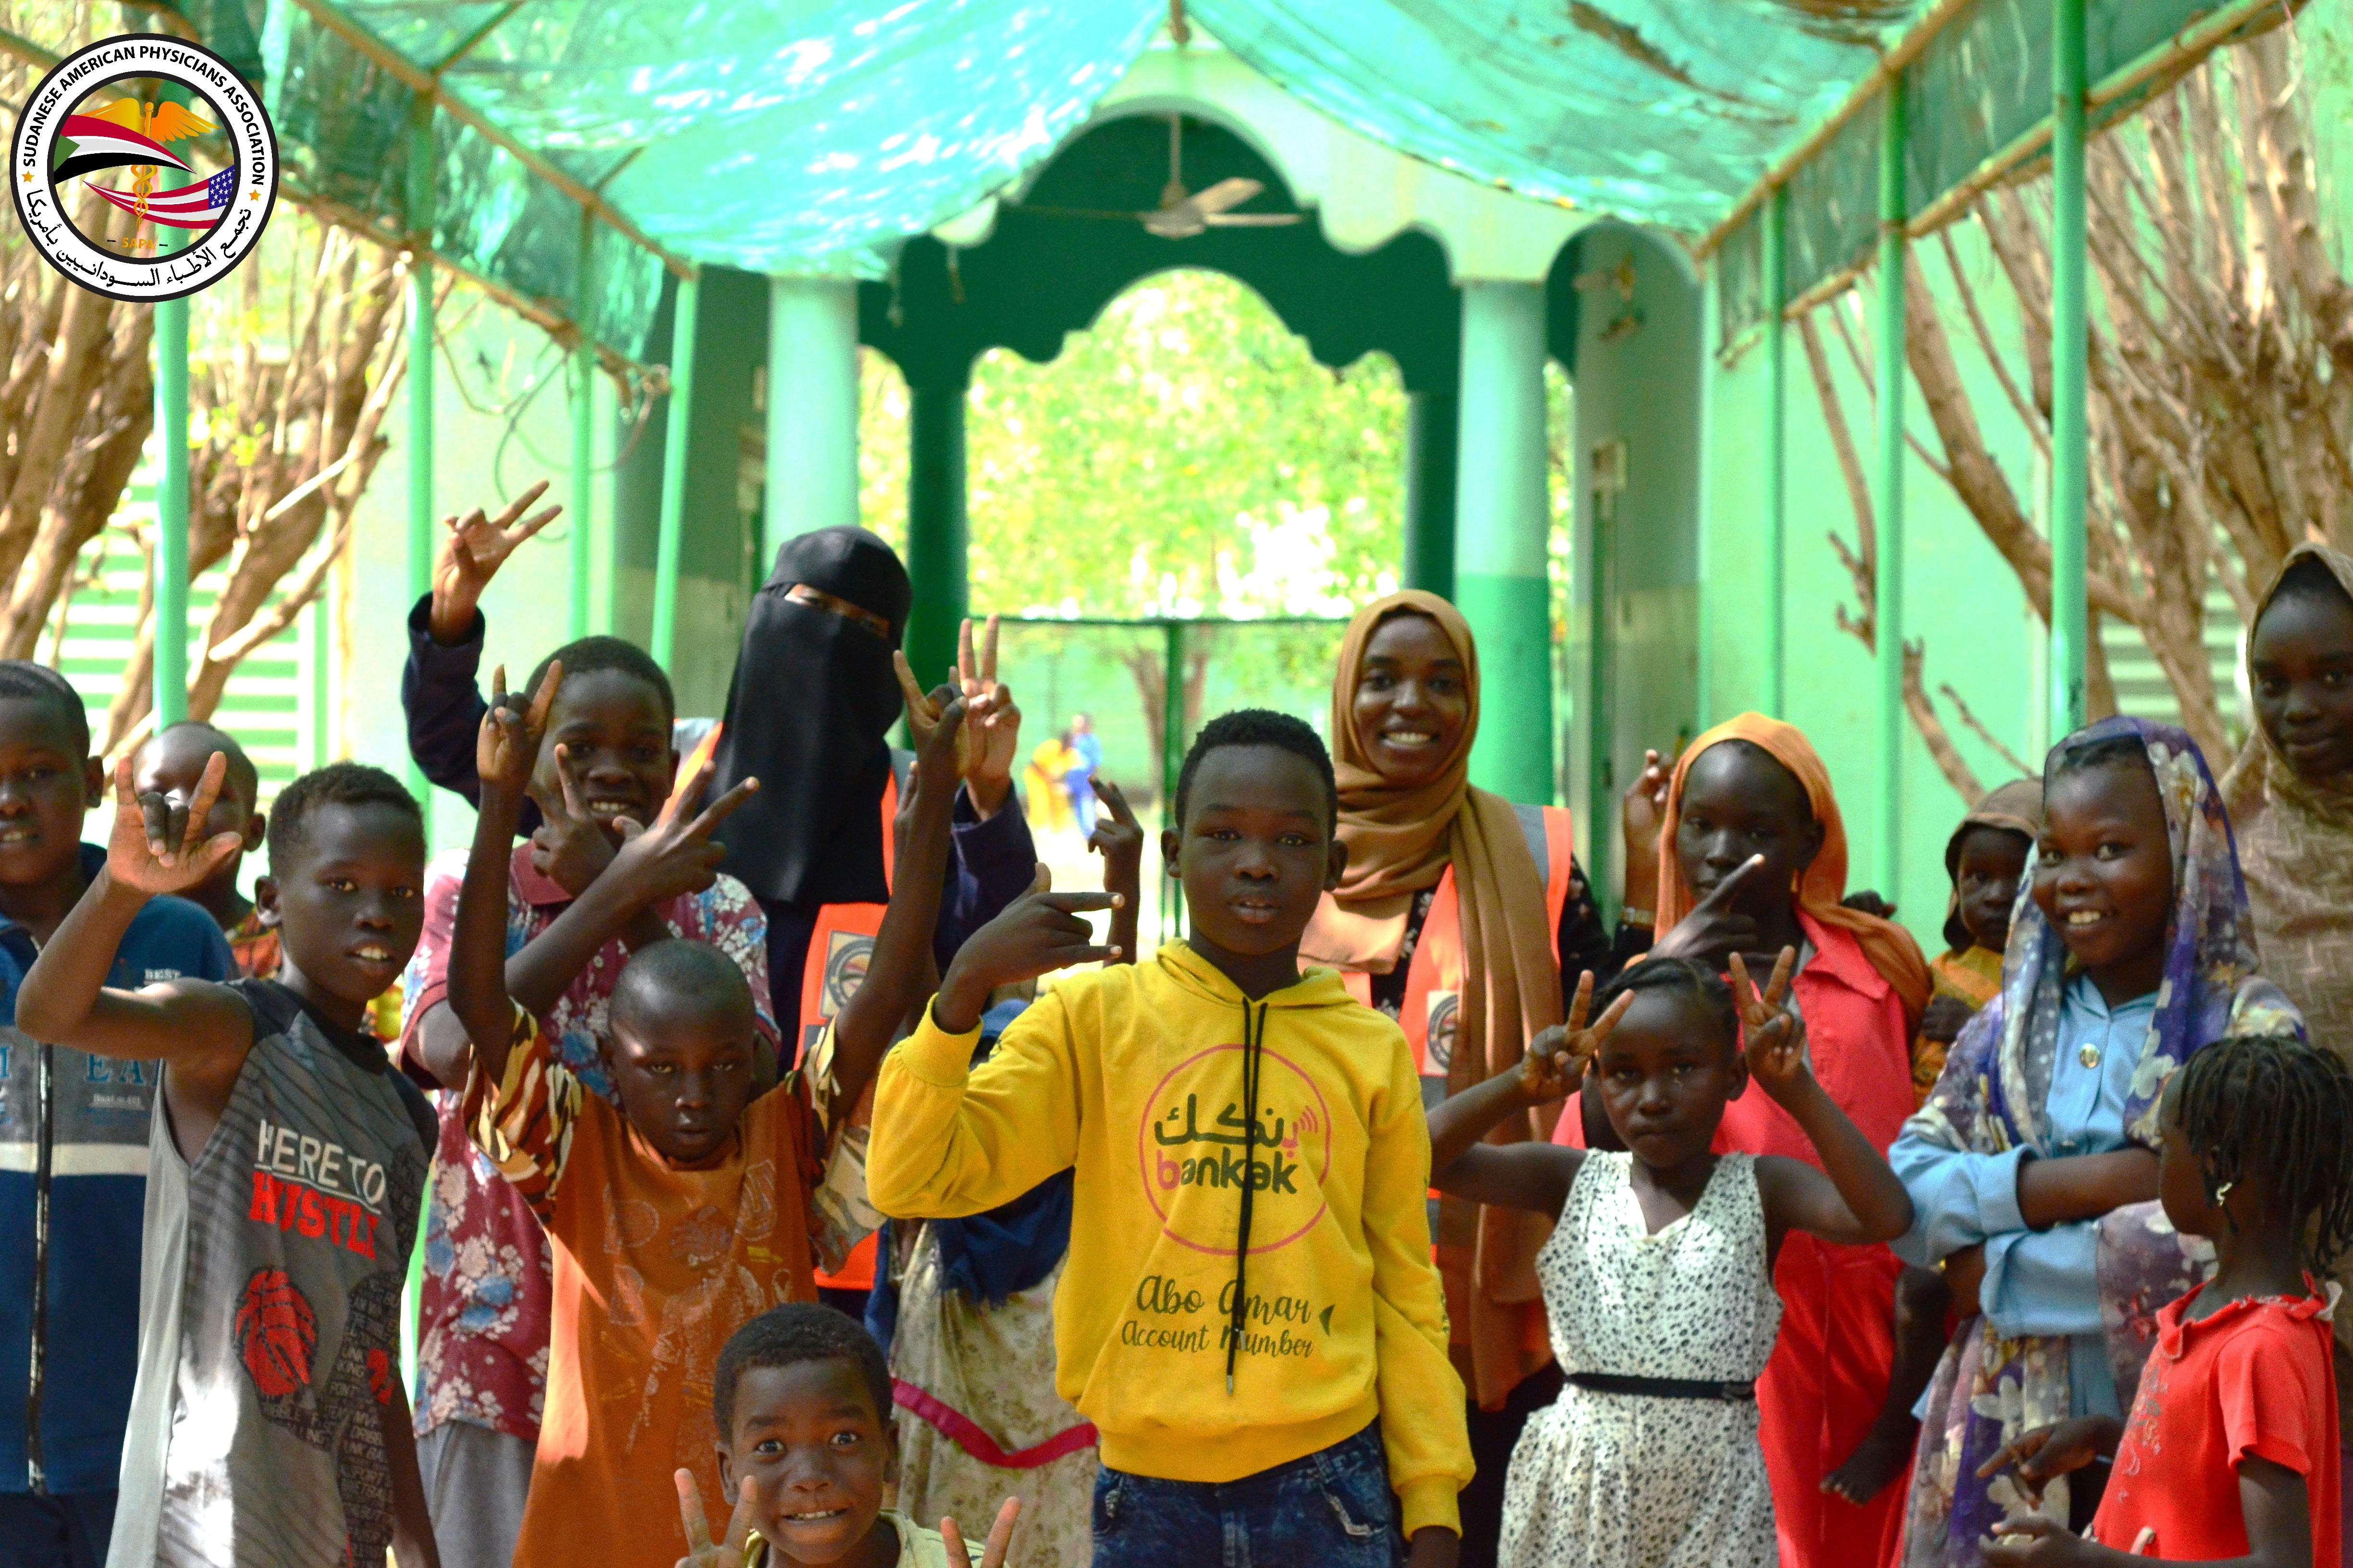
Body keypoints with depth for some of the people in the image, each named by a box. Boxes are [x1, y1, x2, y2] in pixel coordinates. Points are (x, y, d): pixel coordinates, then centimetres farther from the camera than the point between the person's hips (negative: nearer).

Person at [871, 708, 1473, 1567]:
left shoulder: (1373, 1052, 3)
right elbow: (915, 1178, -7)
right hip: (1148, 1491, -1)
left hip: (1326, 1484, 1)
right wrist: (965, 988, -20)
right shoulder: (1094, 1017, 0)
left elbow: (1405, 1294, 8)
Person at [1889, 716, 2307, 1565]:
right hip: (2005, 1427, 4)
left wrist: (1998, 1270, -10)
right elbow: (1906, 1198, -2)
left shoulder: (2252, 1032, -5)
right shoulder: (2004, 1028, 9)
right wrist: (2091, 1183, -16)